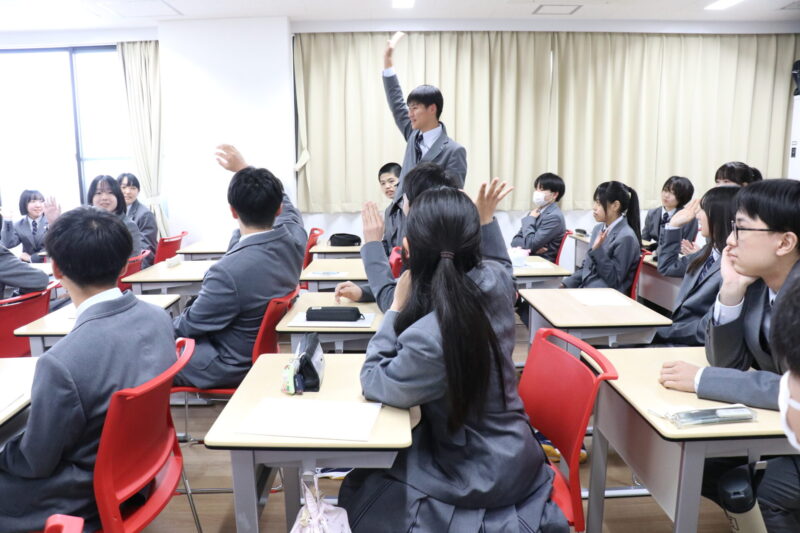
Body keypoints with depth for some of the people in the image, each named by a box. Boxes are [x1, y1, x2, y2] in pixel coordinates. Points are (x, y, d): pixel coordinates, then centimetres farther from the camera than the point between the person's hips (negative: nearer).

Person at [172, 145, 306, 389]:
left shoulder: (229, 271, -34)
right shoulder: (294, 238, -15)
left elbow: (191, 324, -15)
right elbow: (284, 205, 10)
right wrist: (244, 168, 15)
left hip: (234, 367, -8)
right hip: (266, 350, 8)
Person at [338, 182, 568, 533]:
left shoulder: (428, 340, -39)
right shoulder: (494, 281, -16)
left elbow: (374, 383, -17)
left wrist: (397, 309, -17)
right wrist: (487, 221, 8)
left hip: (481, 474, -7)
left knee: (361, 493, 14)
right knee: (375, 471, 24)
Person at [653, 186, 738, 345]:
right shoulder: (709, 252, 7)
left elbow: (707, 330, -24)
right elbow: (668, 267, 23)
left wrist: (663, 332, -16)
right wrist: (674, 225, 16)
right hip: (678, 332, 8)